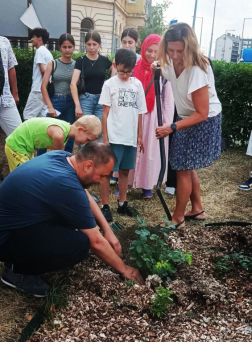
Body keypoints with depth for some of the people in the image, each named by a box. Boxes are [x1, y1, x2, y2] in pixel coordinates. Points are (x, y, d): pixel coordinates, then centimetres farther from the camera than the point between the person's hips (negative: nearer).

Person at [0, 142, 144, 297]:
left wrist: (108, 230, 5)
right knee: (79, 244, -26)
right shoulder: (66, 185, -30)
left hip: (14, 219, 10)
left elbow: (86, 197, 10)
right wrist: (124, 269, -4)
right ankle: (18, 271, -2)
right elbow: (96, 242, -19)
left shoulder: (63, 156, -5)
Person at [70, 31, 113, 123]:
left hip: (102, 99, 2)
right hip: (86, 99, -2)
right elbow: (73, 83, -9)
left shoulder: (105, 60, 6)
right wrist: (77, 105, -18)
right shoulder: (81, 61, 0)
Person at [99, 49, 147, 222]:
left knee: (125, 170, 12)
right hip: (114, 136, -4)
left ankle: (122, 203, 24)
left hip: (131, 137, 4)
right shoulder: (109, 84, -3)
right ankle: (105, 206, 10)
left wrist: (139, 136, 9)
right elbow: (105, 113, -3)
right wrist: (105, 137, -7)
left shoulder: (137, 84, 7)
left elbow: (139, 112, 10)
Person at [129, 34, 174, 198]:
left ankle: (148, 185, 21)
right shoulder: (136, 68, 0)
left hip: (155, 116, -2)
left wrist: (167, 122, -6)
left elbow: (169, 99, -5)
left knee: (151, 151, 8)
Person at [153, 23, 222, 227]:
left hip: (204, 121, -8)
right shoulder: (171, 62, -9)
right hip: (187, 118, 8)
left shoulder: (197, 70, -31)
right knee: (187, 167, 16)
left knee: (183, 169, -2)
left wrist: (172, 128, -32)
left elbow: (202, 114, -28)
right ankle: (197, 209, 34)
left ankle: (178, 218, 16)